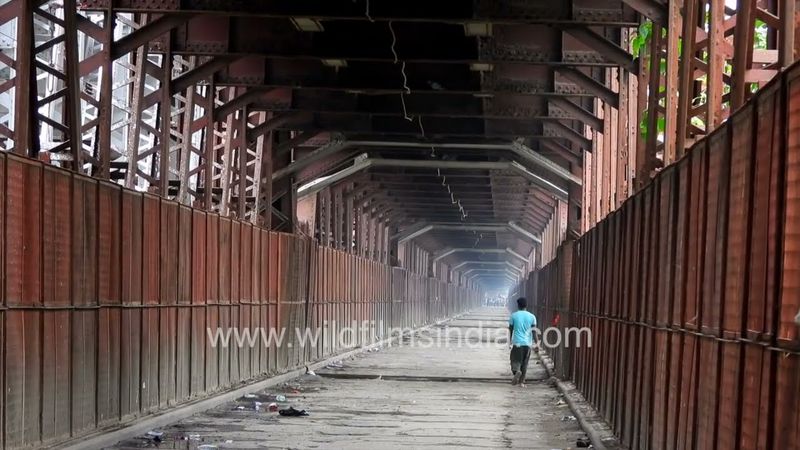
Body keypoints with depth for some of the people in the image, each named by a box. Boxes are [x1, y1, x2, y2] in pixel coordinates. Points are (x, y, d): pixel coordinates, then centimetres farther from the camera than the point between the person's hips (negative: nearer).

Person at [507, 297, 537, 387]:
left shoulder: (513, 316, 0)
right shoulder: (532, 316, 2)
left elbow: (510, 330, 5)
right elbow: (534, 331, 0)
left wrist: (510, 341, 18)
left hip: (517, 342, -2)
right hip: (527, 343, 2)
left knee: (515, 360, 2)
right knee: (524, 363, 11)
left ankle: (517, 371, -29)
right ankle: (521, 382, 11)